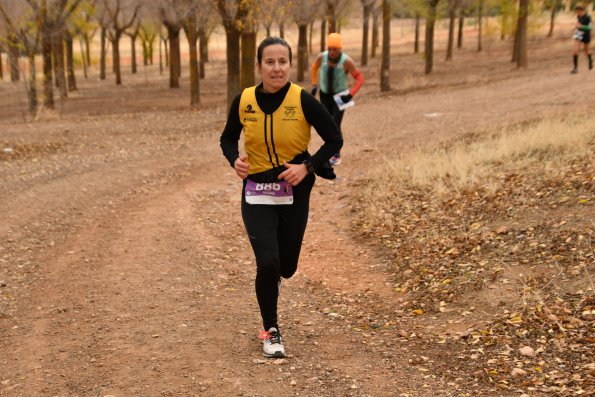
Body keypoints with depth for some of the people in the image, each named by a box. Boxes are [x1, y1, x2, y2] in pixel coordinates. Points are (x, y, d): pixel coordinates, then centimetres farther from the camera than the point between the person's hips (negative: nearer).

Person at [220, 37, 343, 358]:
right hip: (256, 193, 0)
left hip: (294, 194, 0)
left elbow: (334, 139, -4)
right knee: (267, 262, -14)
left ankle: (272, 278, 53)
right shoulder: (243, 101, -6)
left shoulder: (303, 101, -13)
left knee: (286, 267, 12)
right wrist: (234, 160, -11)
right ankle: (271, 331, 9)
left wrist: (308, 167, -17)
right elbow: (228, 138, 10)